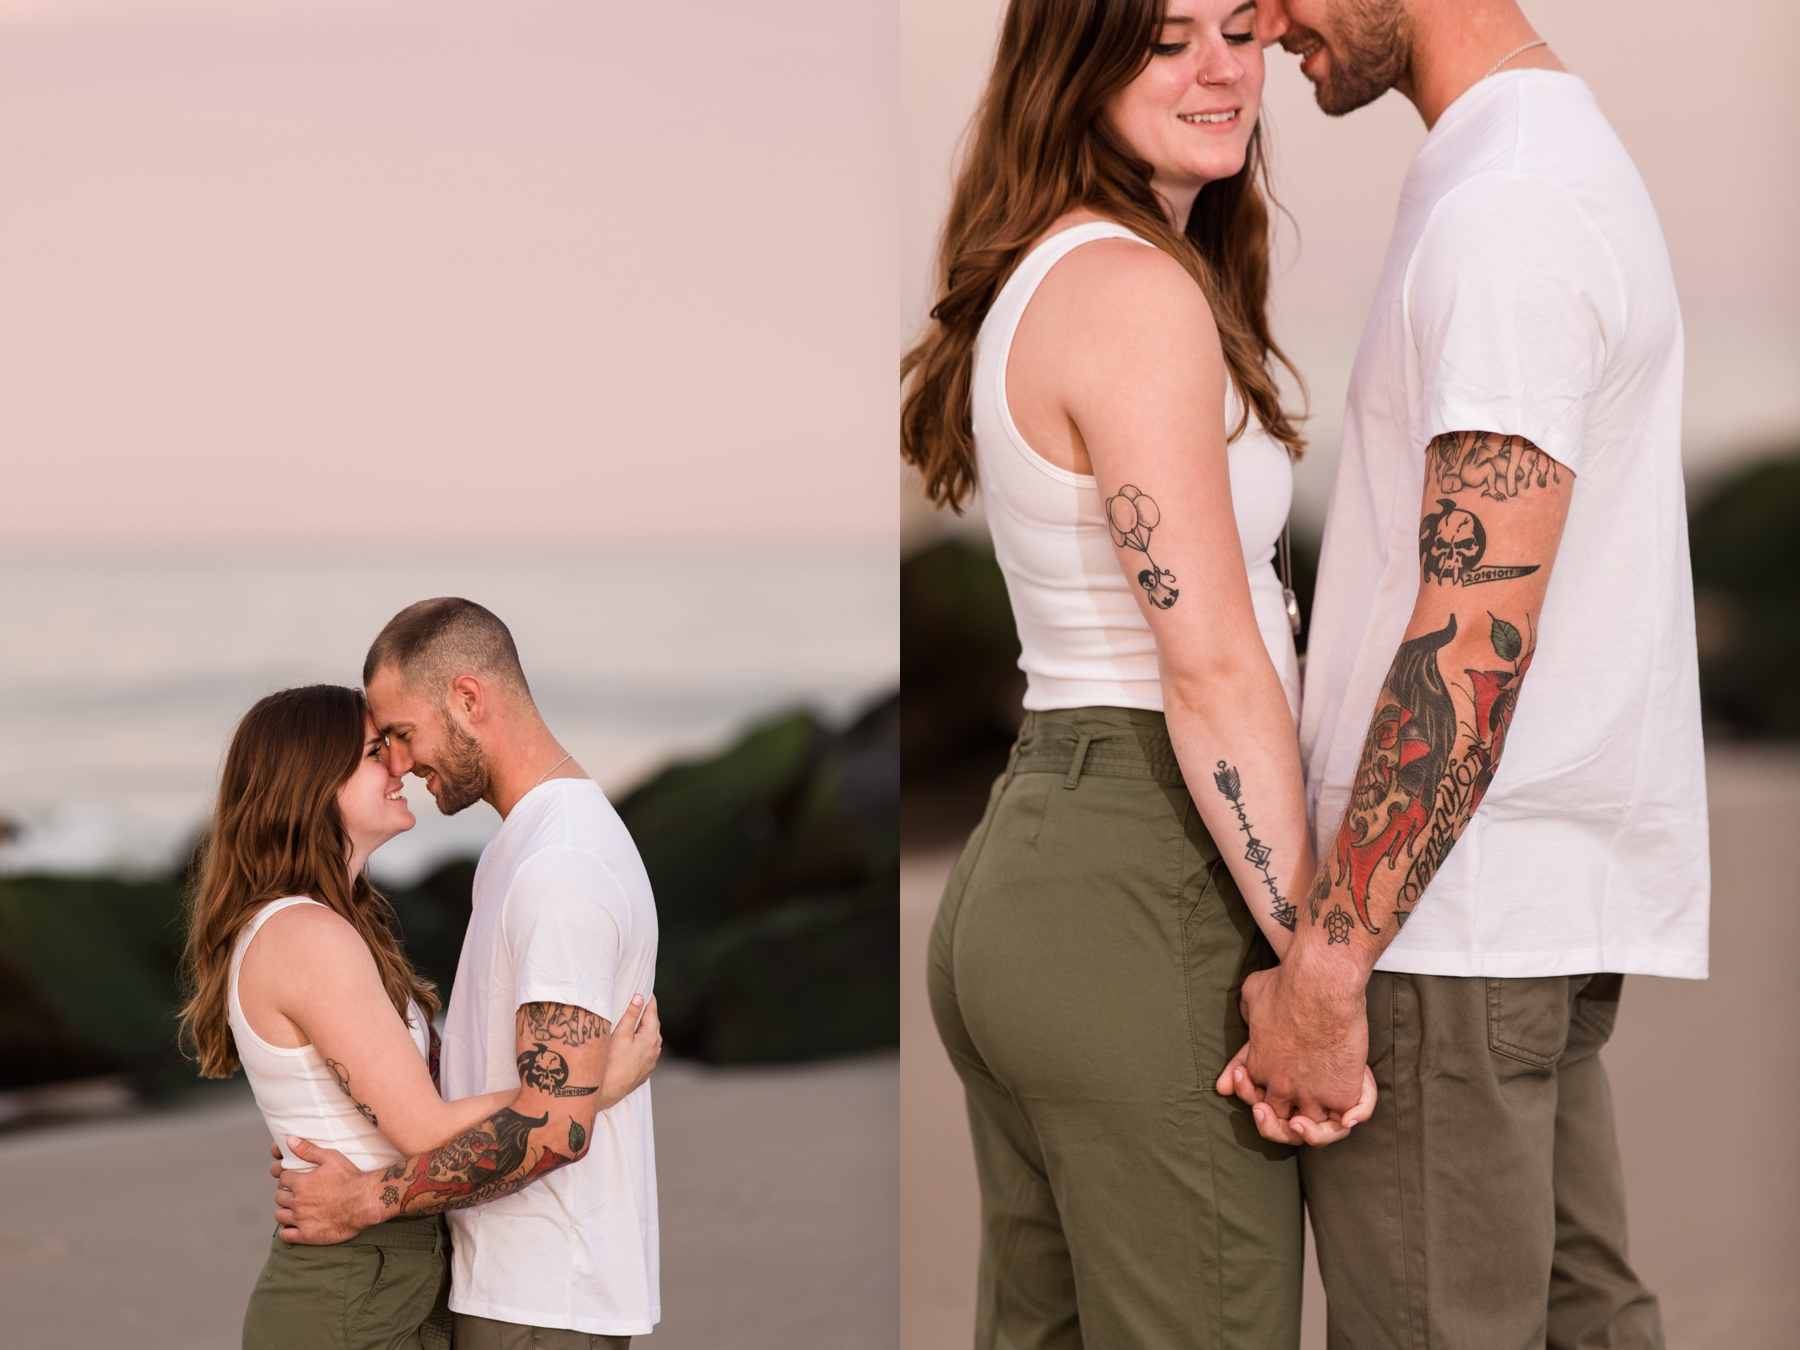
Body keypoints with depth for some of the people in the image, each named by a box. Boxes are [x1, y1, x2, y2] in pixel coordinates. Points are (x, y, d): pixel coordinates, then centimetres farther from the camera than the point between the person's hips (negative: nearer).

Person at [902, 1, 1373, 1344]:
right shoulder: (1140, 292, -14)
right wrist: (1317, 963, -17)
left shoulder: (1036, 279, 16)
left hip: (1020, 867, 10)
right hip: (1146, 895, -10)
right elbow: (1211, 667, -18)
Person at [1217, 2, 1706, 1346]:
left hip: (1449, 920, -10)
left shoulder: (1505, 211, -16)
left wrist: (1326, 961, -21)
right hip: (1546, 901, 10)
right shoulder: (1575, 153, 16)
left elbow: (1472, 637, -23)